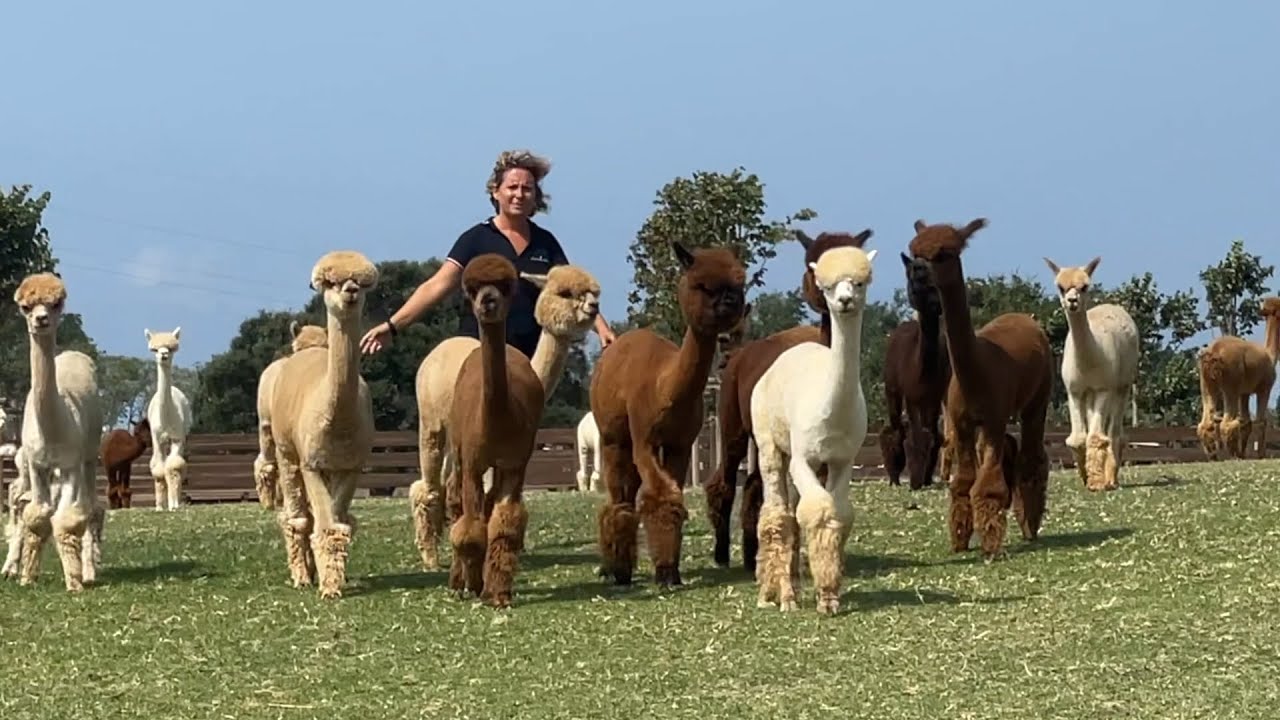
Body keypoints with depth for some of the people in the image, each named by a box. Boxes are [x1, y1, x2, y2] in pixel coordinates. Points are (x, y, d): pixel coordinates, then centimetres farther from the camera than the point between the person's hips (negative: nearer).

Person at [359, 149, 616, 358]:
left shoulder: (545, 242, 11)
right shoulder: (477, 238, 1)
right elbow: (436, 286, -5)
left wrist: (602, 328, -11)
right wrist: (392, 325, -14)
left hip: (530, 356, 3)